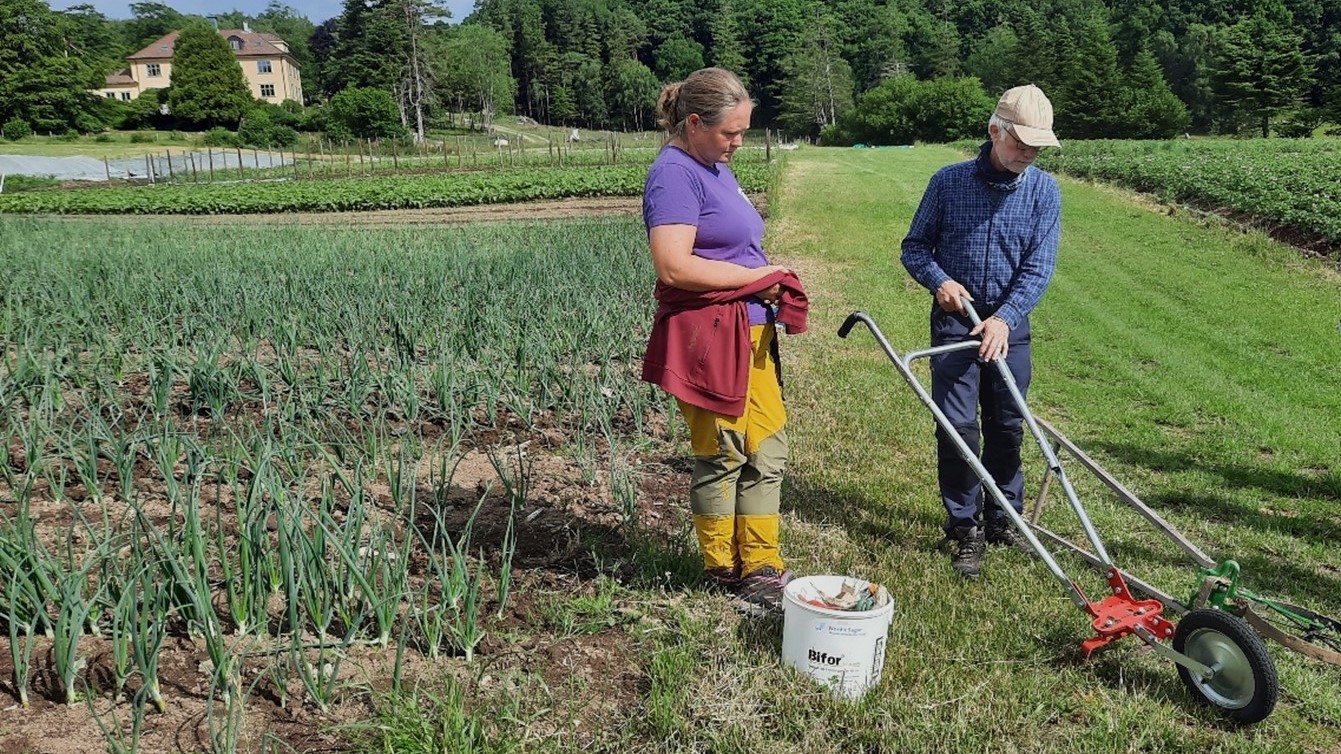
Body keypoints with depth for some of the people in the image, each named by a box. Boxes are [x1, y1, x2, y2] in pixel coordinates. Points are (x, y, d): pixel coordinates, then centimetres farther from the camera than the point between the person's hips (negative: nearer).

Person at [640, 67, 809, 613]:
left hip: (750, 333, 9)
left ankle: (761, 567, 22)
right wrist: (758, 277, -15)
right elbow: (674, 267, -25)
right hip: (707, 335, -9)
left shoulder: (715, 168, 16)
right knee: (723, 456, 3)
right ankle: (724, 573, 20)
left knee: (767, 451, 11)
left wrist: (769, 280, 6)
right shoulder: (675, 174, -14)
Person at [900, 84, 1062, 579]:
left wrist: (1005, 318, -19)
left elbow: (1039, 267, -7)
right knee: (957, 426, -5)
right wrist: (938, 280, -16)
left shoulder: (1044, 190, -1)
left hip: (1009, 325, 2)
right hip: (954, 320, -2)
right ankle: (966, 529, 8)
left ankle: (1004, 519, 28)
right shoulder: (948, 181, -4)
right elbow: (915, 246, 4)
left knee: (1007, 426, 11)